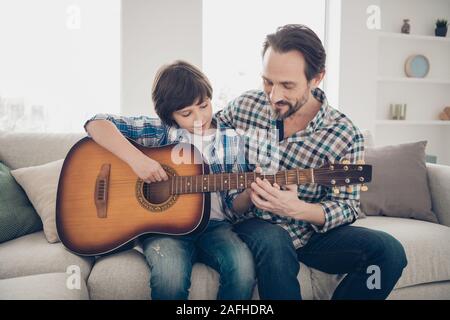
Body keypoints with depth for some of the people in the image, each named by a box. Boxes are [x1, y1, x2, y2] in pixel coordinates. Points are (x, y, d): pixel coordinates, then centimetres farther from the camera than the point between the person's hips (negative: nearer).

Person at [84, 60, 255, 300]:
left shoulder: (230, 140, 7)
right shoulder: (159, 130, 1)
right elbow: (96, 124, -6)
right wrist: (136, 158, -21)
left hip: (213, 225, 2)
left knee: (243, 265, -29)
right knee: (170, 272, -34)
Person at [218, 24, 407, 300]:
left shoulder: (345, 135, -12)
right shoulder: (243, 107, -7)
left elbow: (348, 206, -7)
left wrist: (297, 208, -30)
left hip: (311, 232, 2)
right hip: (254, 225, -1)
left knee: (389, 250, -20)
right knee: (274, 242, -38)